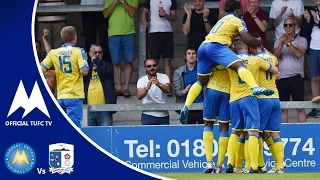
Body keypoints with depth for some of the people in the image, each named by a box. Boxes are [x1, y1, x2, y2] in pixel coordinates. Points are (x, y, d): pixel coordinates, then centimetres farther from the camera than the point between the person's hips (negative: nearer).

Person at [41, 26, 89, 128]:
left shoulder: (53, 53, 6)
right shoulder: (78, 52, -6)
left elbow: (42, 70, 2)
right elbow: (84, 71, -14)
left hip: (60, 96, 5)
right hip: (74, 96, -5)